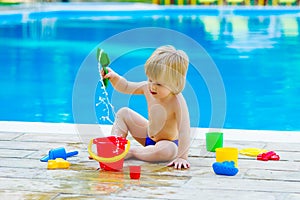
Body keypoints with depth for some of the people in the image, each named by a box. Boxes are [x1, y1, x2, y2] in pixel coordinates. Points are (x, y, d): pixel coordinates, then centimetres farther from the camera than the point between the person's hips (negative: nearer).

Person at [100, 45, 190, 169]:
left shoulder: (177, 102, -32)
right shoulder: (148, 88, -13)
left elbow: (184, 131, -33)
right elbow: (126, 87, 2)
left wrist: (182, 157, -36)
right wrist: (114, 77, -18)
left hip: (168, 143, -7)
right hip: (148, 137, 7)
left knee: (167, 150, -42)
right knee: (123, 113, 1)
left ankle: (129, 152, -24)